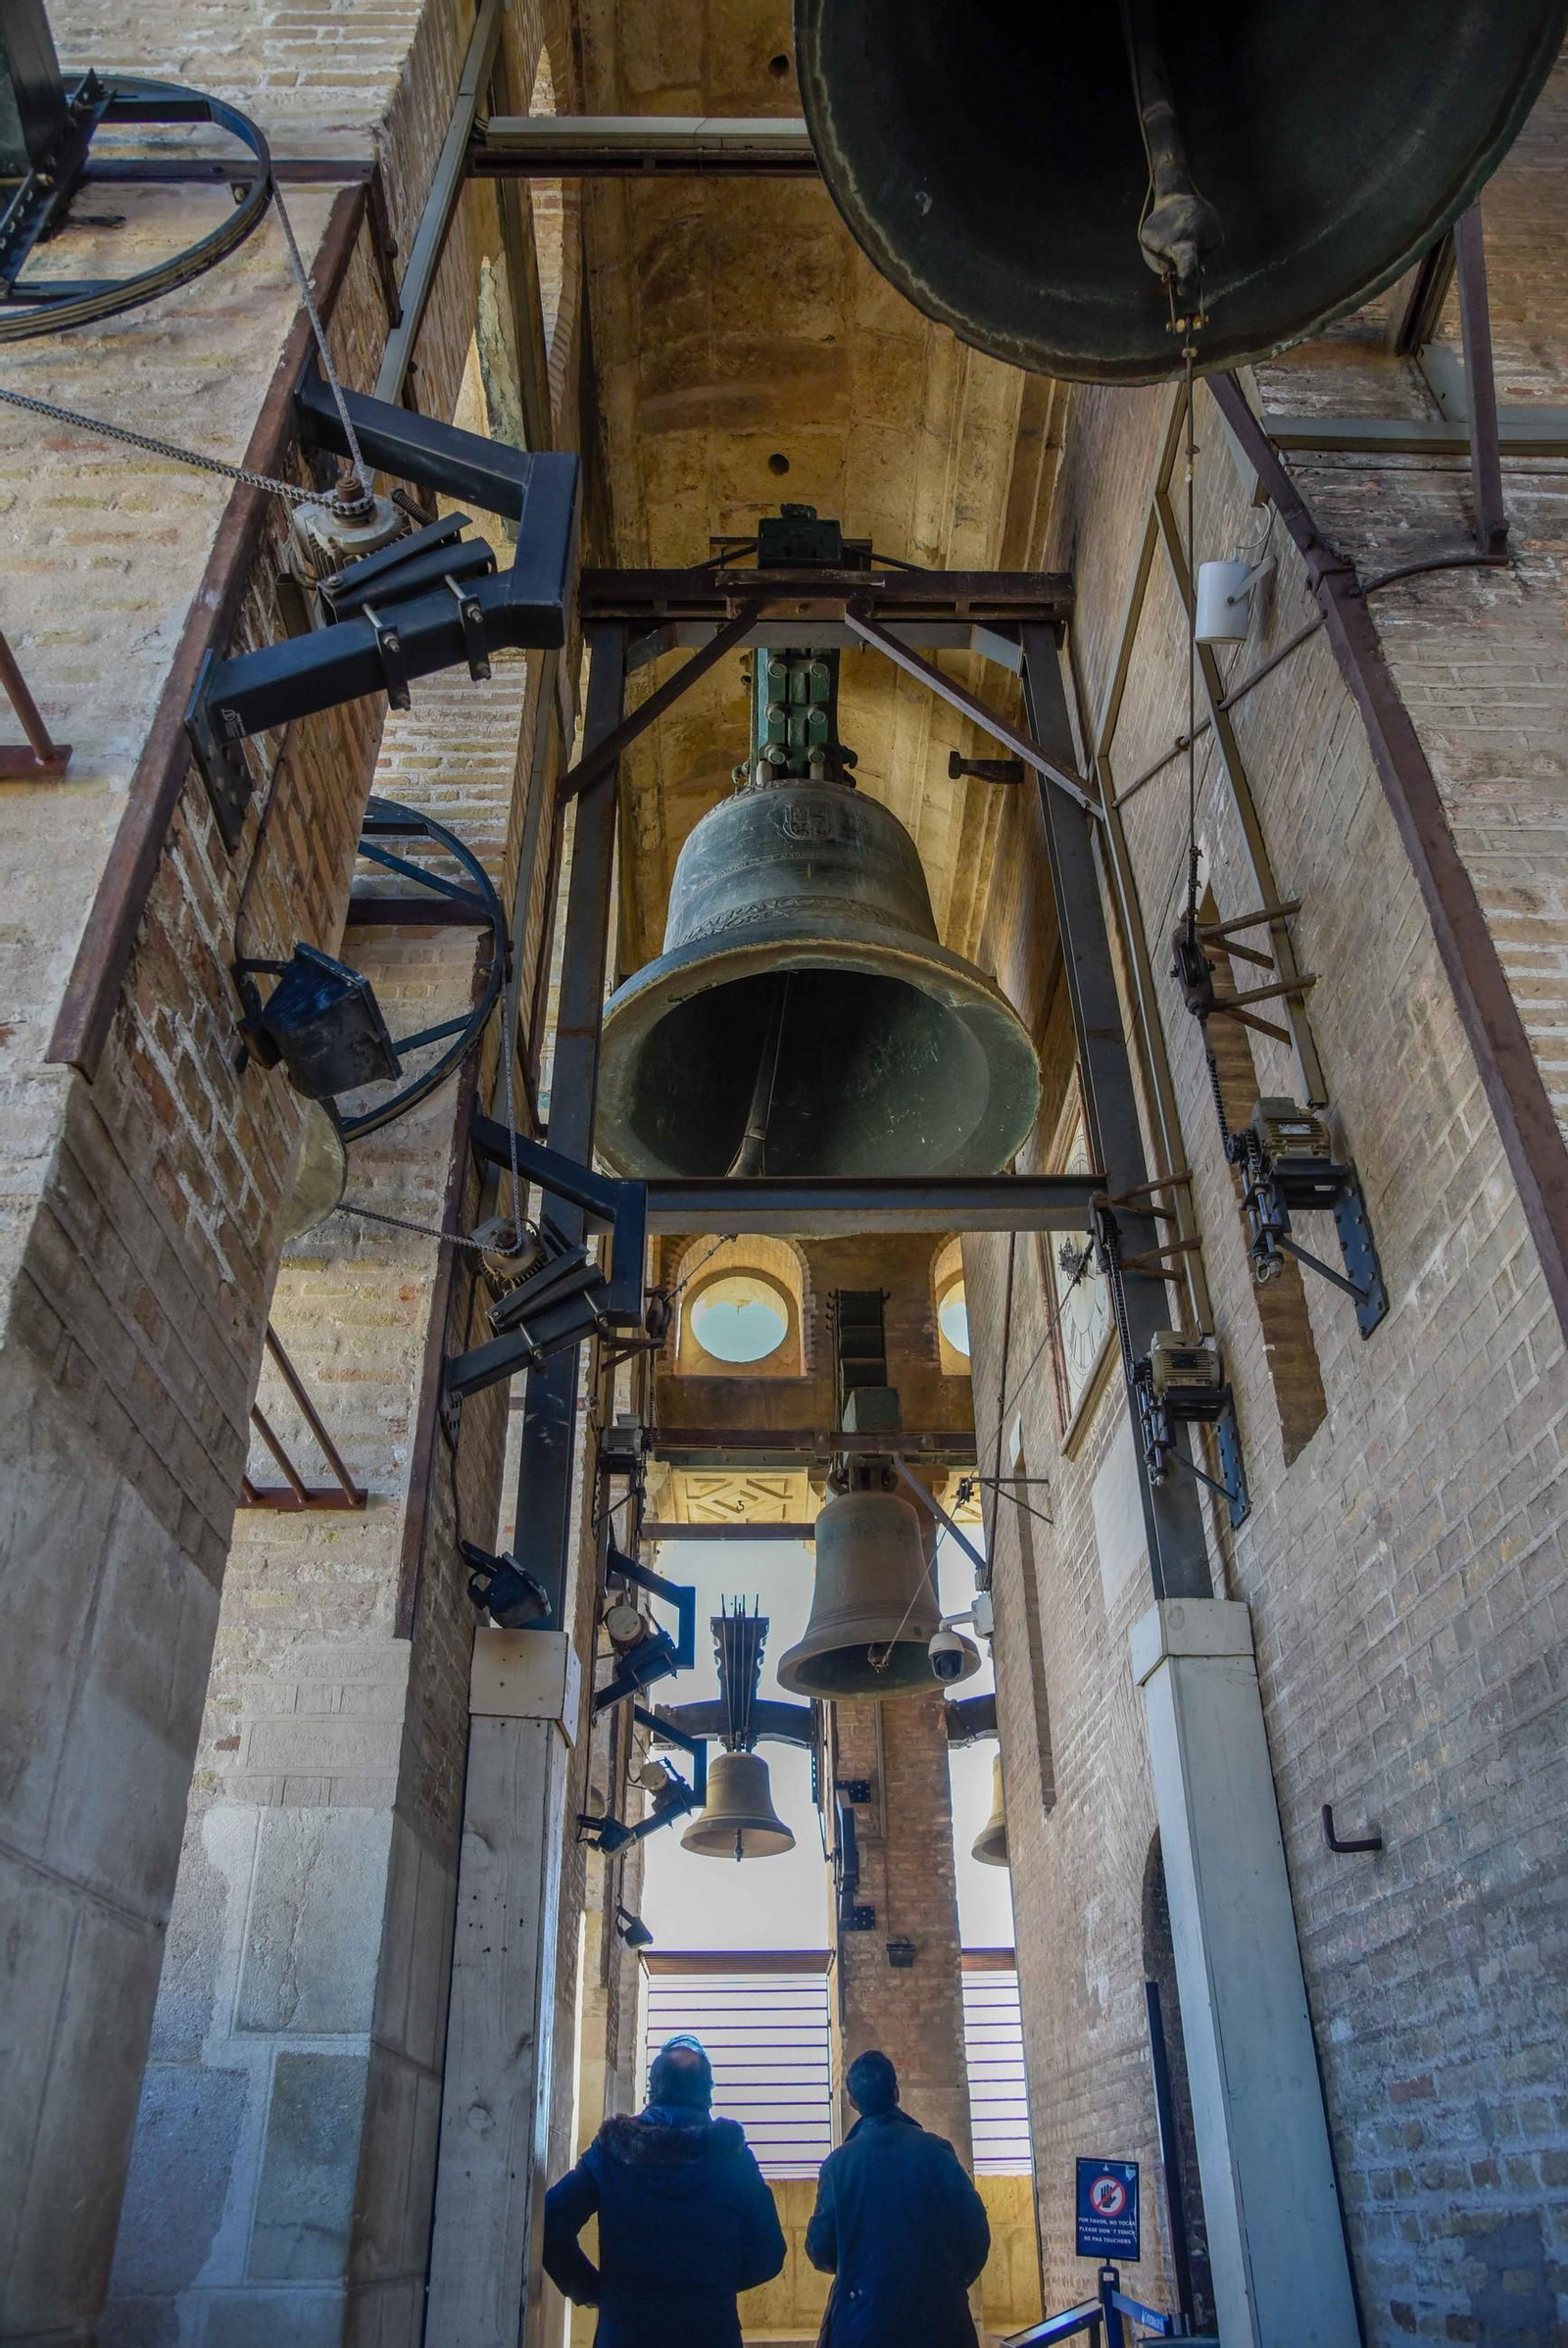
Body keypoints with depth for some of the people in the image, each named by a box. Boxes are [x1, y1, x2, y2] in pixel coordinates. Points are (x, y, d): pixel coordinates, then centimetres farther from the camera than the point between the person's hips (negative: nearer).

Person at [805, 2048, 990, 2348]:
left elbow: (820, 2248, -2)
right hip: (939, 2313, 0)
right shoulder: (936, 2151, -6)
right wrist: (955, 2281, 12)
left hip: (865, 2313, 0)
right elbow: (975, 2231, -6)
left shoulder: (838, 2162, -6)